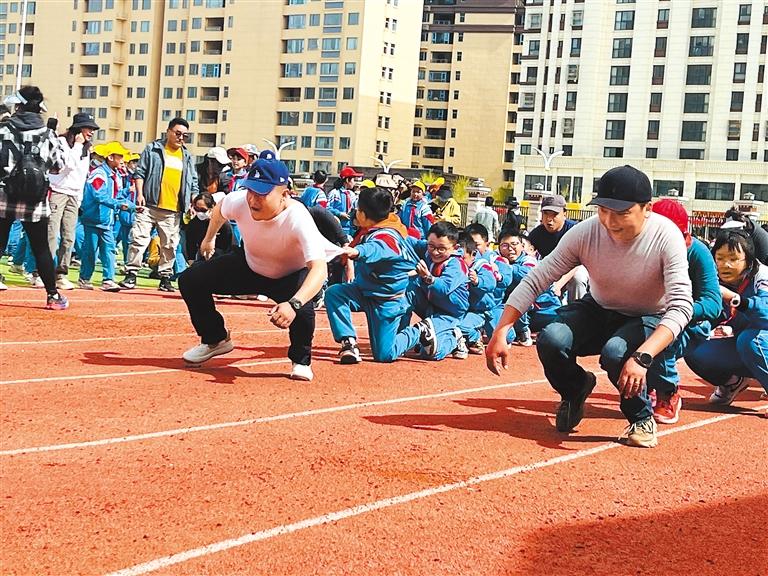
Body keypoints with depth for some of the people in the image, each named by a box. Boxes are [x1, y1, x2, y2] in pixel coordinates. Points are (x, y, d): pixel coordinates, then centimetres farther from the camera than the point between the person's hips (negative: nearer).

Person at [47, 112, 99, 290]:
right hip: (57, 192, -7)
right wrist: (77, 145, -11)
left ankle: (61, 274, 5)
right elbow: (69, 163, -20)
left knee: (69, 237, 2)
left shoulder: (86, 149, 17)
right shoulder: (62, 142, -5)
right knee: (51, 234, -13)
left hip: (74, 196, 7)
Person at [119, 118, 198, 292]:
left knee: (169, 245, 7)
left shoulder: (187, 157, 16)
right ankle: (131, 274, -3)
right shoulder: (152, 149, 5)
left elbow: (193, 184, 17)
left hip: (173, 211, 3)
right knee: (139, 238, -7)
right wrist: (140, 194, -9)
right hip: (149, 206, -3)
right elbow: (140, 172, 2)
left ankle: (165, 277, 16)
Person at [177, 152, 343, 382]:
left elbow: (319, 269, -52)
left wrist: (294, 304, -67)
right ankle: (215, 340, 17)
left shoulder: (298, 218, -40)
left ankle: (301, 360, -3)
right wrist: (209, 238, 18)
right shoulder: (239, 201, -27)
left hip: (291, 274, -4)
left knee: (302, 308, -36)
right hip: (249, 265, 5)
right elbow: (219, 210, 1)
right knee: (190, 279, -7)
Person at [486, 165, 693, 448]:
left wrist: (642, 357, -50)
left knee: (616, 352, -36)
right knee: (549, 340, -26)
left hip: (648, 320, -3)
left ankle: (642, 418, -5)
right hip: (598, 310, 3)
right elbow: (534, 281, -17)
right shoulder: (585, 233, -22)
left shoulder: (666, 236, -29)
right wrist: (500, 333, -28)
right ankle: (575, 391, 8)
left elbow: (681, 307, -35)